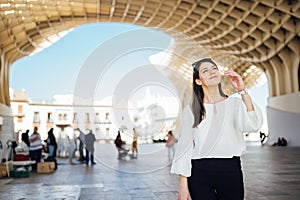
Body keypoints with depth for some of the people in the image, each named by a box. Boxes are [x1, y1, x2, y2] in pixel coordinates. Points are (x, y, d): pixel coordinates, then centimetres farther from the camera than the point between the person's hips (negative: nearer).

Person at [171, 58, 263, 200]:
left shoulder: (234, 103, 2)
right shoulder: (190, 110, 2)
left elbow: (253, 125, -16)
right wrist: (183, 186, -4)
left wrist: (242, 91, -17)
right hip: (200, 172, 0)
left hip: (231, 170, 1)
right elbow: (184, 147, 0)